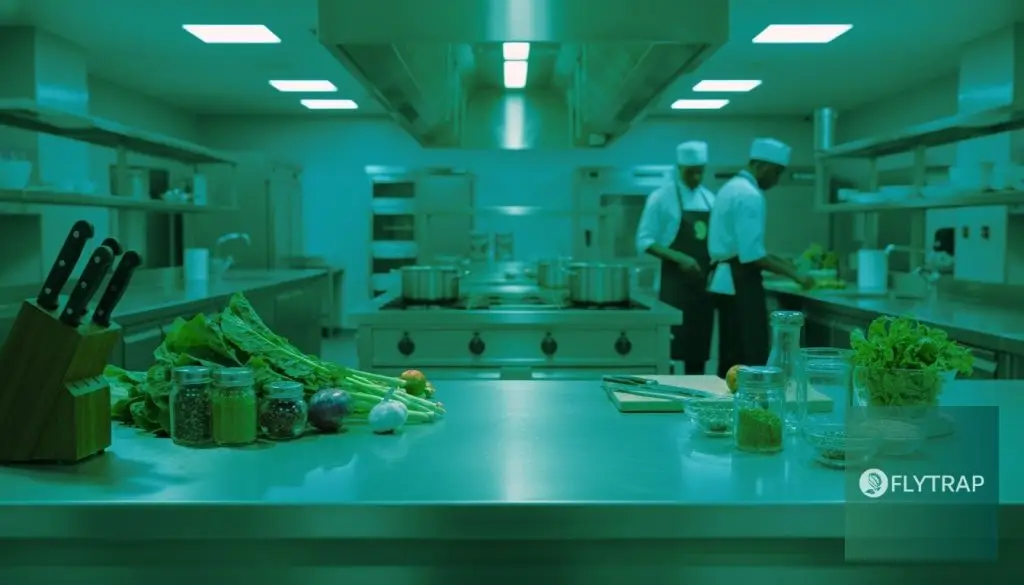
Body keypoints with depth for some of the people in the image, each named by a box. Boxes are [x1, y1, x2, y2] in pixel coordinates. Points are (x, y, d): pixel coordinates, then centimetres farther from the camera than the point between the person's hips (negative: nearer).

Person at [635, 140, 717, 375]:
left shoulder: (709, 199, 12)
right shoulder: (662, 197, -6)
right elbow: (644, 242, -10)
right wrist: (679, 258, -21)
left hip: (703, 284, 6)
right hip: (675, 285, -6)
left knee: (699, 349, 9)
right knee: (672, 348, -6)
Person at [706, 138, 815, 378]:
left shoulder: (732, 187, 16)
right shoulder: (750, 195, -16)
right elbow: (752, 254, -23)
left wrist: (780, 262, 20)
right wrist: (795, 275, -16)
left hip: (726, 279, 10)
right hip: (740, 282, -10)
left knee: (732, 355, 14)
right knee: (753, 355, -8)